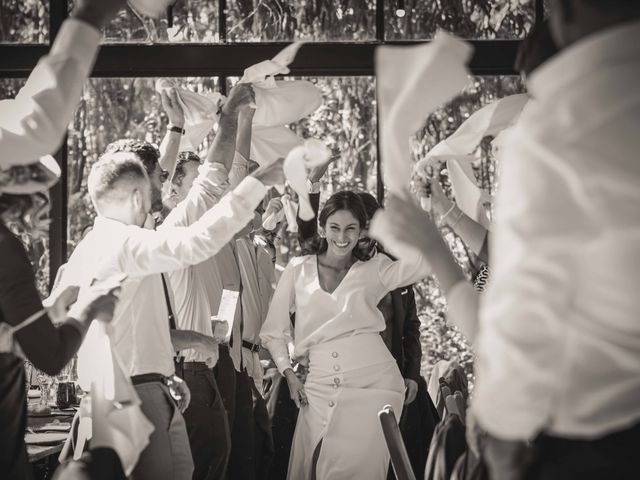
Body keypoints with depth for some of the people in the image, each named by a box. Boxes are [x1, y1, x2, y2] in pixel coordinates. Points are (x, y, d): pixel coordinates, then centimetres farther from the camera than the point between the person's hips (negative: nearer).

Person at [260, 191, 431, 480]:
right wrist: (289, 375, 2)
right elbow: (273, 331, 13)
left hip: (373, 383, -1)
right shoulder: (299, 269, 8)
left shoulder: (374, 271, 7)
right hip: (321, 388, 1)